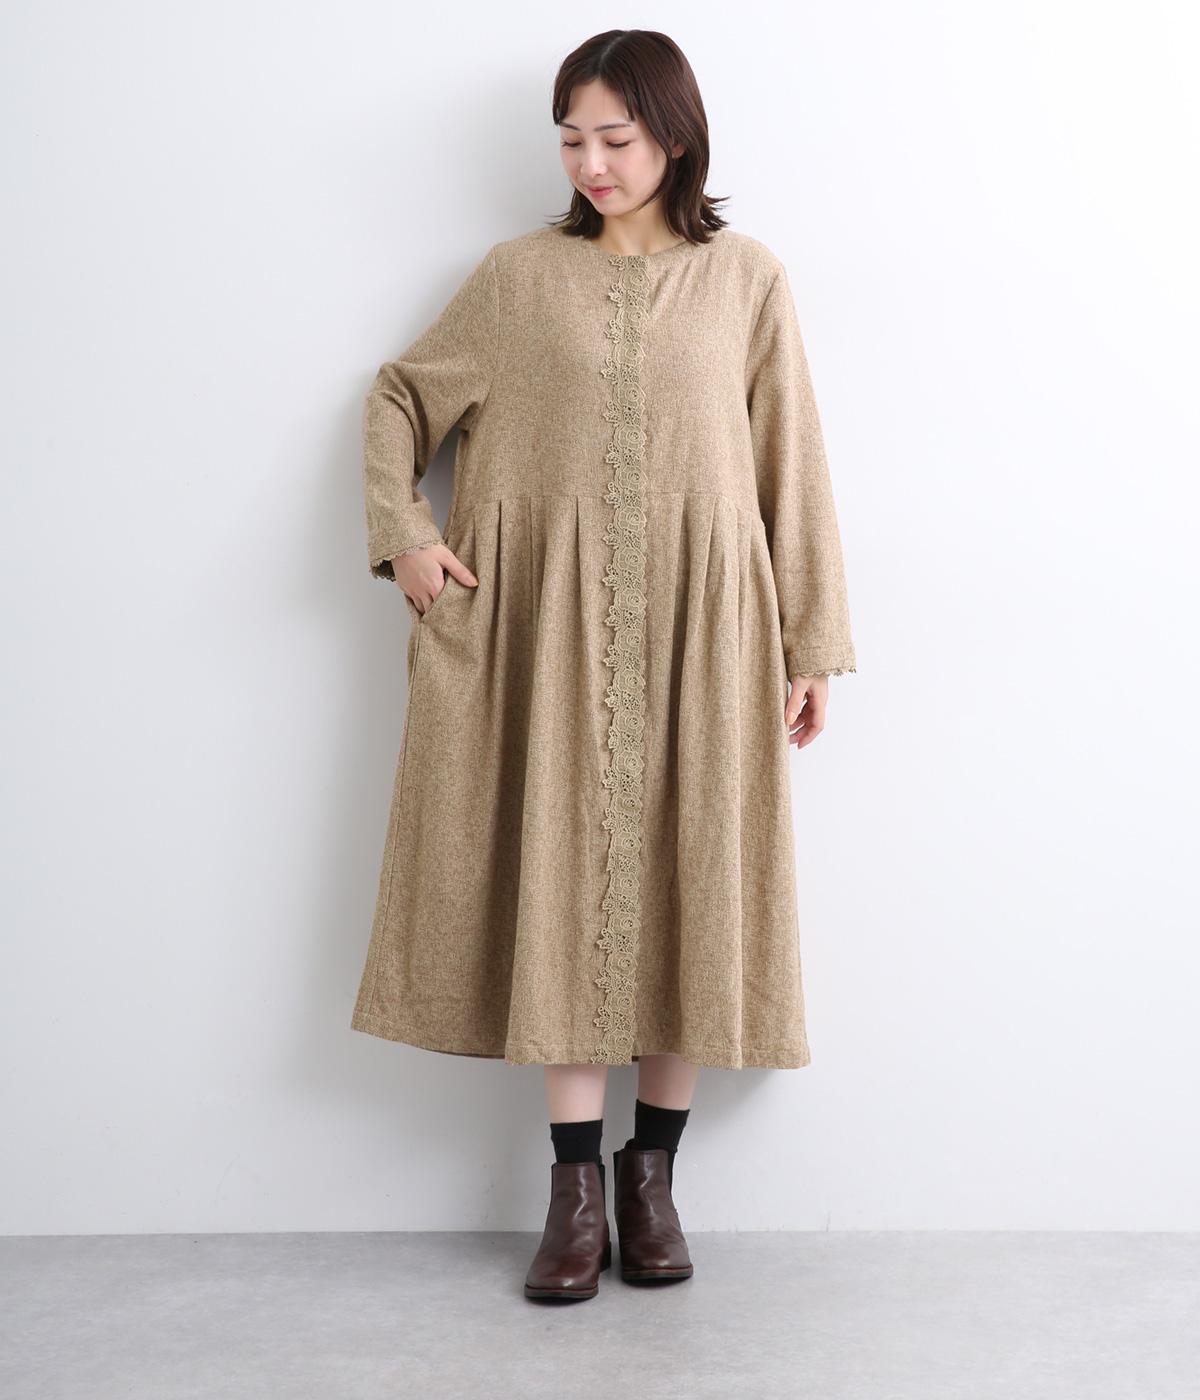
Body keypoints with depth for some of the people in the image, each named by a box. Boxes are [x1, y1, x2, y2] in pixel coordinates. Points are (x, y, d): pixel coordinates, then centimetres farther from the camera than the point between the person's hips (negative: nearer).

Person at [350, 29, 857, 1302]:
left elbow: (791, 465, 7)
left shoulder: (745, 279, 8)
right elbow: (397, 397, 16)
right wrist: (402, 530, -1)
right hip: (556, 621, 0)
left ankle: (652, 1169, 14)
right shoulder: (521, 274, 9)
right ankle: (576, 1181, 7)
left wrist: (810, 641, 4)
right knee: (562, 873, -2)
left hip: (703, 619, 0)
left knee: (688, 879, 1)